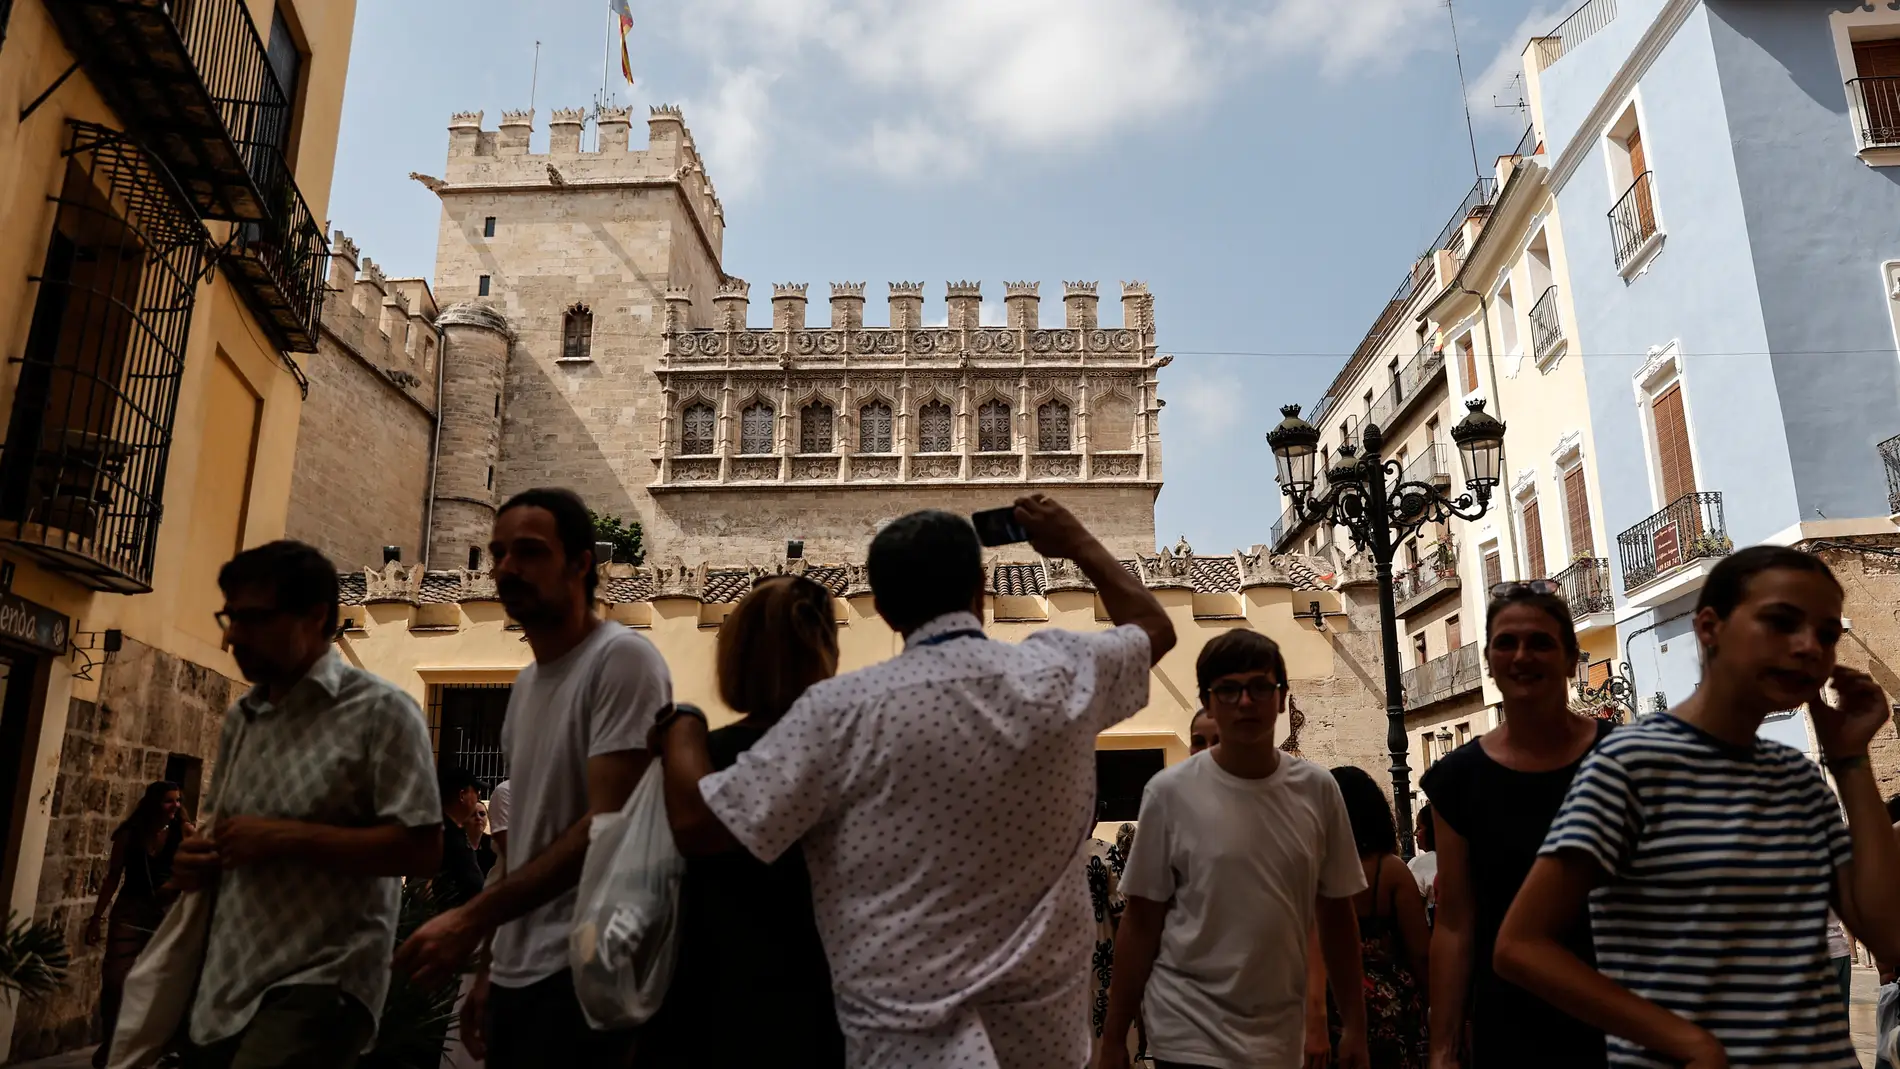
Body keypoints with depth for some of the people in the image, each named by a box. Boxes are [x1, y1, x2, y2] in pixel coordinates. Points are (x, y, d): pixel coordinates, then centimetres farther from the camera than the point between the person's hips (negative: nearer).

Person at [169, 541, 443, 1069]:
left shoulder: (380, 710, -10)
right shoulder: (240, 718, 12)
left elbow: (421, 850, -17)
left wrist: (284, 838, -19)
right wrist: (200, 860, 3)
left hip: (321, 982, -7)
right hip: (224, 987, 7)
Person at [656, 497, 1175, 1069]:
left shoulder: (844, 709, -16)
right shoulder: (1062, 672, -5)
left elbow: (695, 826, -12)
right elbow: (1155, 626, 15)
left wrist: (683, 726, 6)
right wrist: (1077, 542, 26)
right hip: (1046, 1021, 5)